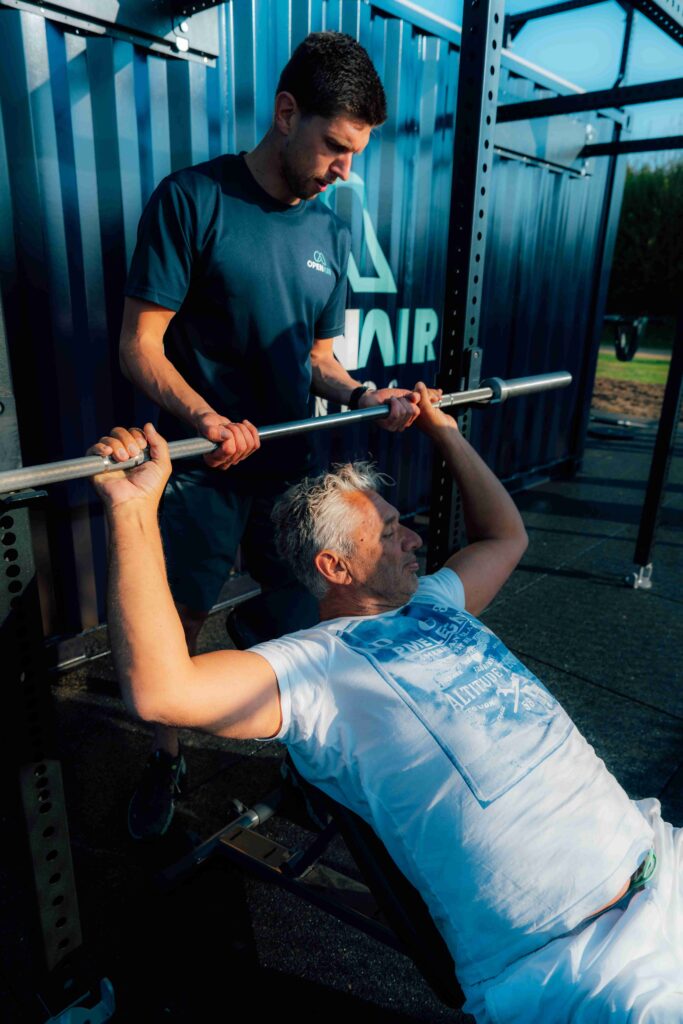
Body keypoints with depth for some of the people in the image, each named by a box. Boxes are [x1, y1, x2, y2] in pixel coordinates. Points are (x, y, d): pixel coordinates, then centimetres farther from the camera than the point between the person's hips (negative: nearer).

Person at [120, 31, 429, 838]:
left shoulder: (331, 233, 9)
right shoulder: (193, 199, -8)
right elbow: (140, 346, -11)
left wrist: (361, 396, -7)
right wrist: (206, 419, -28)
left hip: (288, 463, 5)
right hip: (200, 469, -4)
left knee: (311, 610, 11)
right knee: (178, 627, 8)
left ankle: (251, 620, 46)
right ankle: (165, 758, 34)